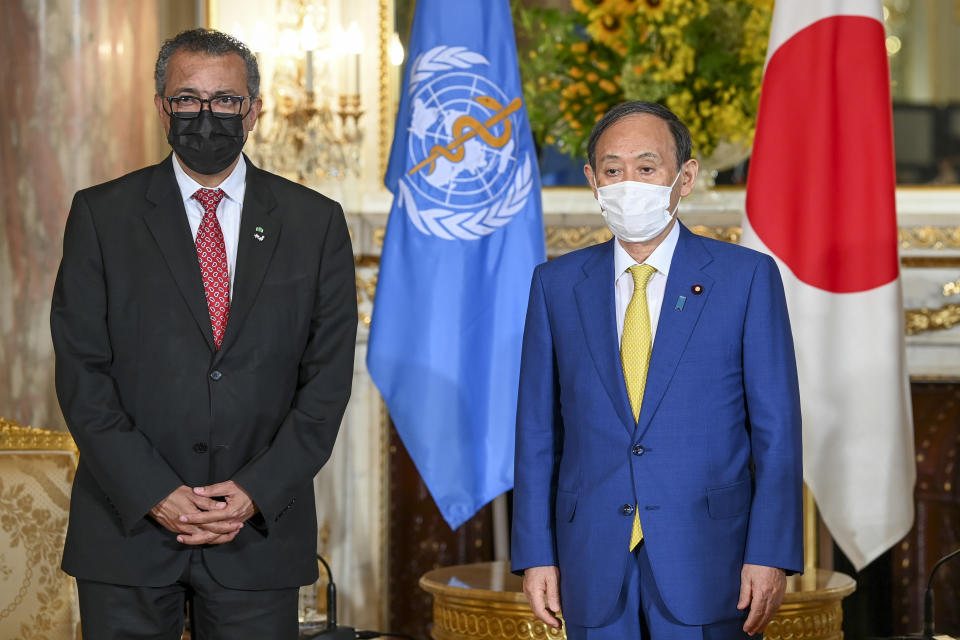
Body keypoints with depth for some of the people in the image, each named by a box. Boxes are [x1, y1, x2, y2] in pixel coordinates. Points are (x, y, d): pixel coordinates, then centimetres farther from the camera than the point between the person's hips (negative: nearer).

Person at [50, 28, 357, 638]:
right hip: (127, 530, 0)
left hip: (261, 524, 1)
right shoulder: (102, 215, 3)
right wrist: (154, 494, -12)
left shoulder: (315, 222, 5)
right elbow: (81, 371, -3)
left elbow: (328, 377, 2)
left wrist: (256, 492, -9)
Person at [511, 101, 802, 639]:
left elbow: (776, 428, -1)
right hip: (595, 565, 2)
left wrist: (770, 555, -8)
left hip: (706, 558, -2)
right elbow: (538, 430, 9)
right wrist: (536, 554, 3)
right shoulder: (556, 285, 9)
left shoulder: (748, 277, 1)